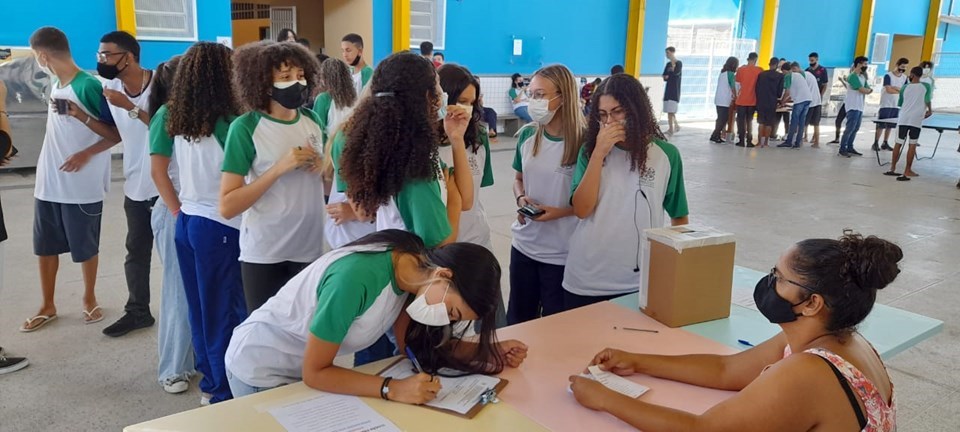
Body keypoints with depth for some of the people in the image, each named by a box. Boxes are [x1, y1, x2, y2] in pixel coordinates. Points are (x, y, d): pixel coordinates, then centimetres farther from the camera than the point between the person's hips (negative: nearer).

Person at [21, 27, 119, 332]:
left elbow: (117, 134, -13)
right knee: (45, 246, 13)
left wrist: (81, 115, -23)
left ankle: (89, 299, 28)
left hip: (81, 186, -7)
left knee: (85, 247, 8)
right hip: (49, 183, 7)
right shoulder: (56, 84, 8)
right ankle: (48, 306, 27)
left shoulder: (88, 85, -15)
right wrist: (45, 165, 12)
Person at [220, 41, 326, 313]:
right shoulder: (246, 127, -12)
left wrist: (325, 167, -6)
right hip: (264, 255, -4)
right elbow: (227, 207, -16)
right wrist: (279, 168, -23)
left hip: (311, 249, 5)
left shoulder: (312, 119, 3)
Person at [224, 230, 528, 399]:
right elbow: (314, 373, -29)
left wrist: (488, 350, -20)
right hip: (260, 369, -7)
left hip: (308, 366, 7)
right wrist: (393, 389, -37)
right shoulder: (356, 277, -39)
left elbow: (412, 342, -10)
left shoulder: (411, 263, -15)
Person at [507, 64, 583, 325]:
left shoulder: (583, 142, -15)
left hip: (563, 253, -4)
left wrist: (560, 212, -22)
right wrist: (521, 199, -7)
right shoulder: (527, 135, 0)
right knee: (517, 320, 19)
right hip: (524, 244, 5)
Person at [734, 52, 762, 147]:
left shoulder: (741, 69, -5)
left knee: (741, 120, 8)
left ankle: (741, 141, 5)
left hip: (741, 99, -1)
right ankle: (749, 141, 8)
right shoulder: (759, 70, -3)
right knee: (749, 120, 12)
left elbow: (737, 83, 2)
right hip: (752, 100, 1)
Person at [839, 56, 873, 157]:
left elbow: (868, 89, 12)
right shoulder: (853, 76, -13)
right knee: (850, 128, -10)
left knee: (855, 129, 10)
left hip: (860, 107, 9)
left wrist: (867, 90, -9)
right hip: (853, 107, -9)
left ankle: (850, 147, 16)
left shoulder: (863, 77, 15)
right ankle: (842, 149, -5)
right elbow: (863, 90, -17)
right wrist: (868, 90, 4)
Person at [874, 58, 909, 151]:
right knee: (880, 125, -4)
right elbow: (889, 90, -19)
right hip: (886, 104, -5)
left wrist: (896, 88, -17)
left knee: (890, 125, 8)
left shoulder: (905, 77, 7)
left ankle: (885, 143, 15)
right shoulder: (888, 76, -10)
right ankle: (875, 143, -1)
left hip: (896, 105, 5)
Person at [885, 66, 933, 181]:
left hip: (903, 118, 1)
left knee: (898, 144, 9)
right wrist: (930, 111, 12)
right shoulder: (926, 86, -1)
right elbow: (927, 100, -7)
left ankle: (892, 169, 14)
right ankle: (907, 171, 3)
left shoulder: (905, 87, 5)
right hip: (917, 120, -1)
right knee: (912, 145, 4)